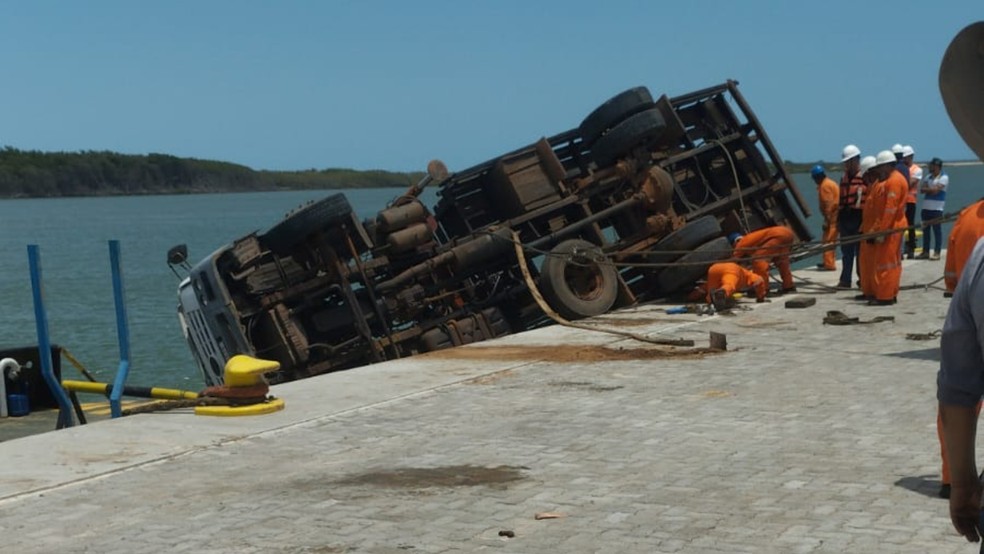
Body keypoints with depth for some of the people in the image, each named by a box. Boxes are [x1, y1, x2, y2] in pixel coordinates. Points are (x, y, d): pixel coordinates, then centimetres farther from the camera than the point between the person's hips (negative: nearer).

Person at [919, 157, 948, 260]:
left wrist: (927, 189, 0)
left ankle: (936, 253, -4)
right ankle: (925, 252, 13)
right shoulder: (928, 177, 16)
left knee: (937, 231, -5)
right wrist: (931, 189, -9)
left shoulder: (944, 177, -4)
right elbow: (922, 190, 7)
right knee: (926, 230, 8)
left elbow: (935, 190, -15)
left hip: (937, 209, -7)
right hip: (926, 208, 7)